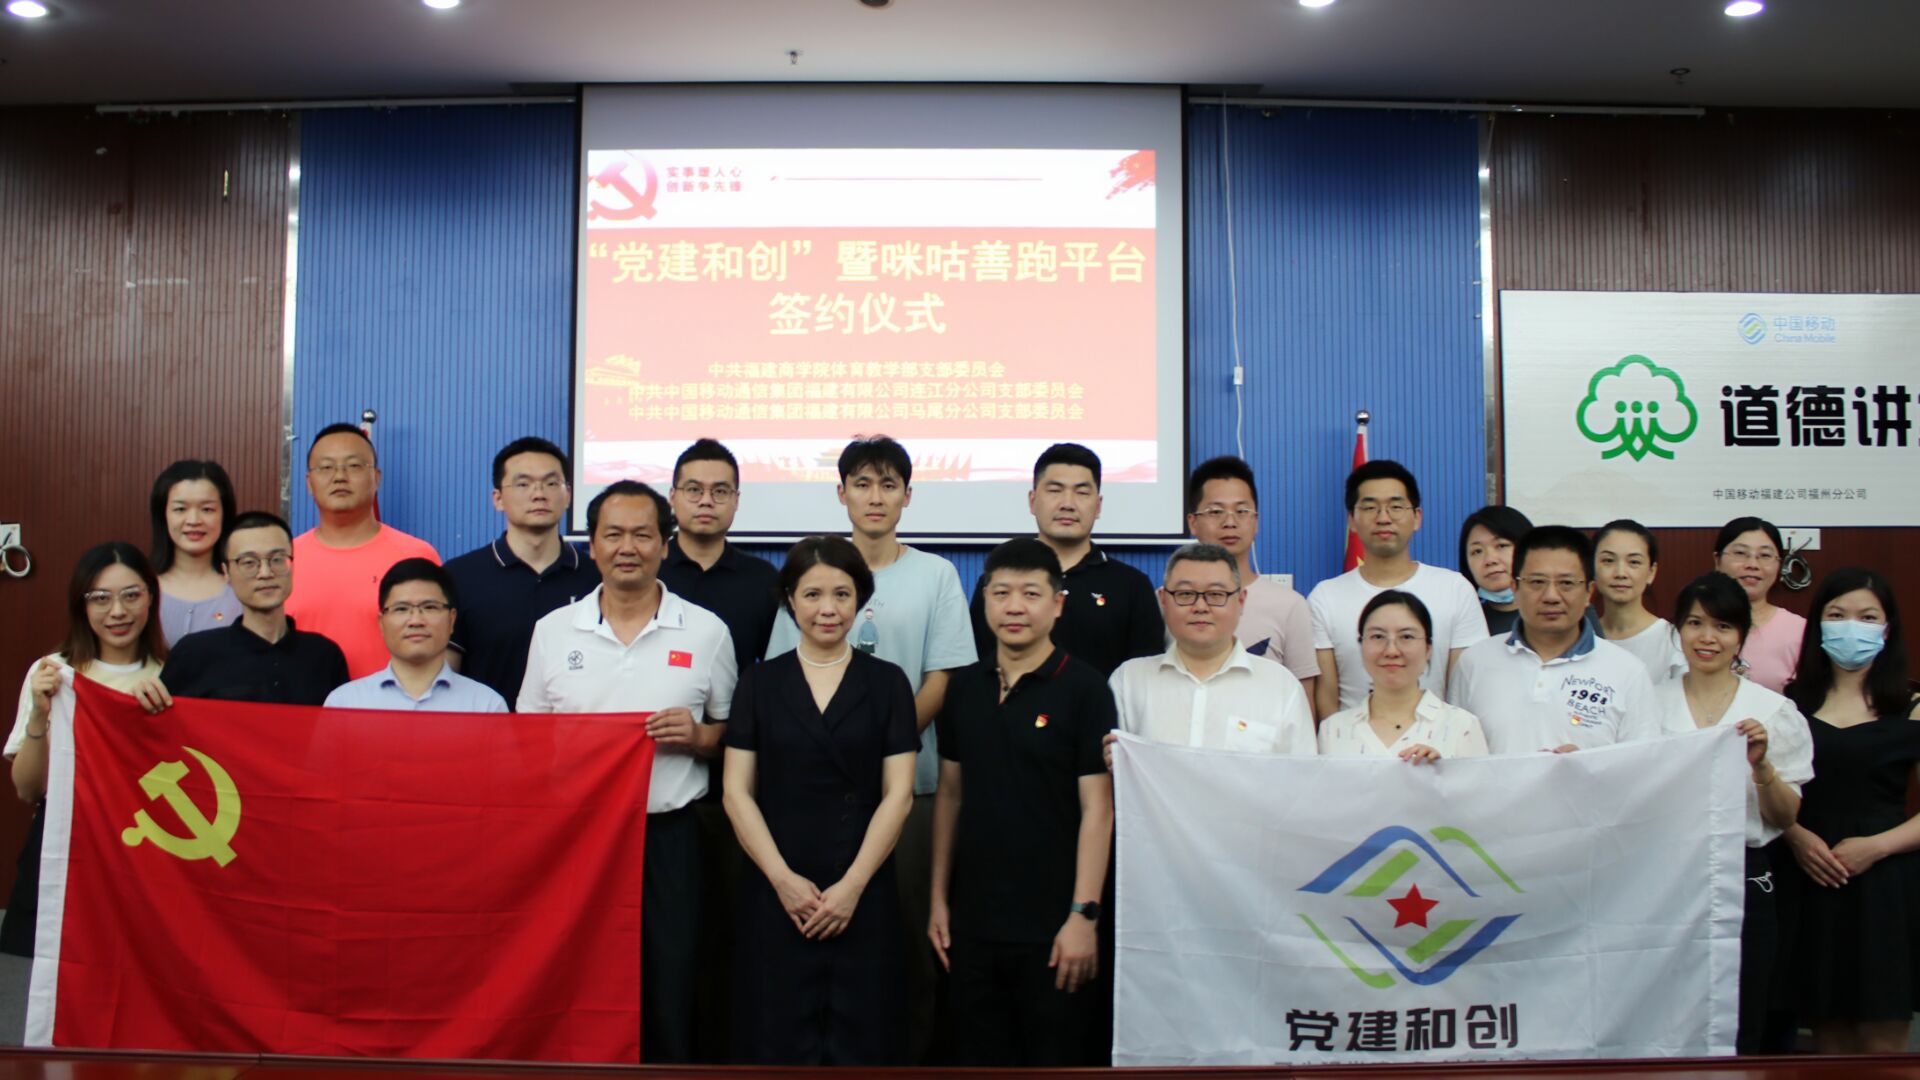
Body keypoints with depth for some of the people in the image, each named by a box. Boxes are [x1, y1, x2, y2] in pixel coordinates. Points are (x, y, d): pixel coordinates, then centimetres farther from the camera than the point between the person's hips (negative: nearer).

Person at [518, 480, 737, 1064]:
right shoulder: (553, 630, 7)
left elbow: (733, 736, 10)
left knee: (668, 995, 2)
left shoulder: (706, 632, 3)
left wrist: (697, 736, -11)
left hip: (667, 836, -1)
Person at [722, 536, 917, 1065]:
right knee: (781, 1038, 3)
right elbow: (737, 791, 1)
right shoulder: (759, 683, 6)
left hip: (863, 896, 0)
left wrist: (852, 886, -10)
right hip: (775, 895, 1)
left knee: (860, 1041, 3)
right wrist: (782, 878, -10)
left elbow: (898, 794, -2)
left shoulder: (887, 682, 4)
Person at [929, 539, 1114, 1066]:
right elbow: (951, 793, 11)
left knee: (1055, 1055, 7)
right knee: (979, 1053, 14)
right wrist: (939, 897, 8)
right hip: (973, 919, 4)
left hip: (1050, 923, -4)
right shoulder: (965, 688, 6)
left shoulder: (1084, 688, -8)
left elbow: (1097, 808, -11)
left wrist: (1084, 915, -15)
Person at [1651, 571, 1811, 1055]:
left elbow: (1785, 818, 3)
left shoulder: (1774, 711, 3)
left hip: (1743, 880, 0)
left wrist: (1761, 766, -13)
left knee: (1737, 1030, 6)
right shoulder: (1650, 702, 4)